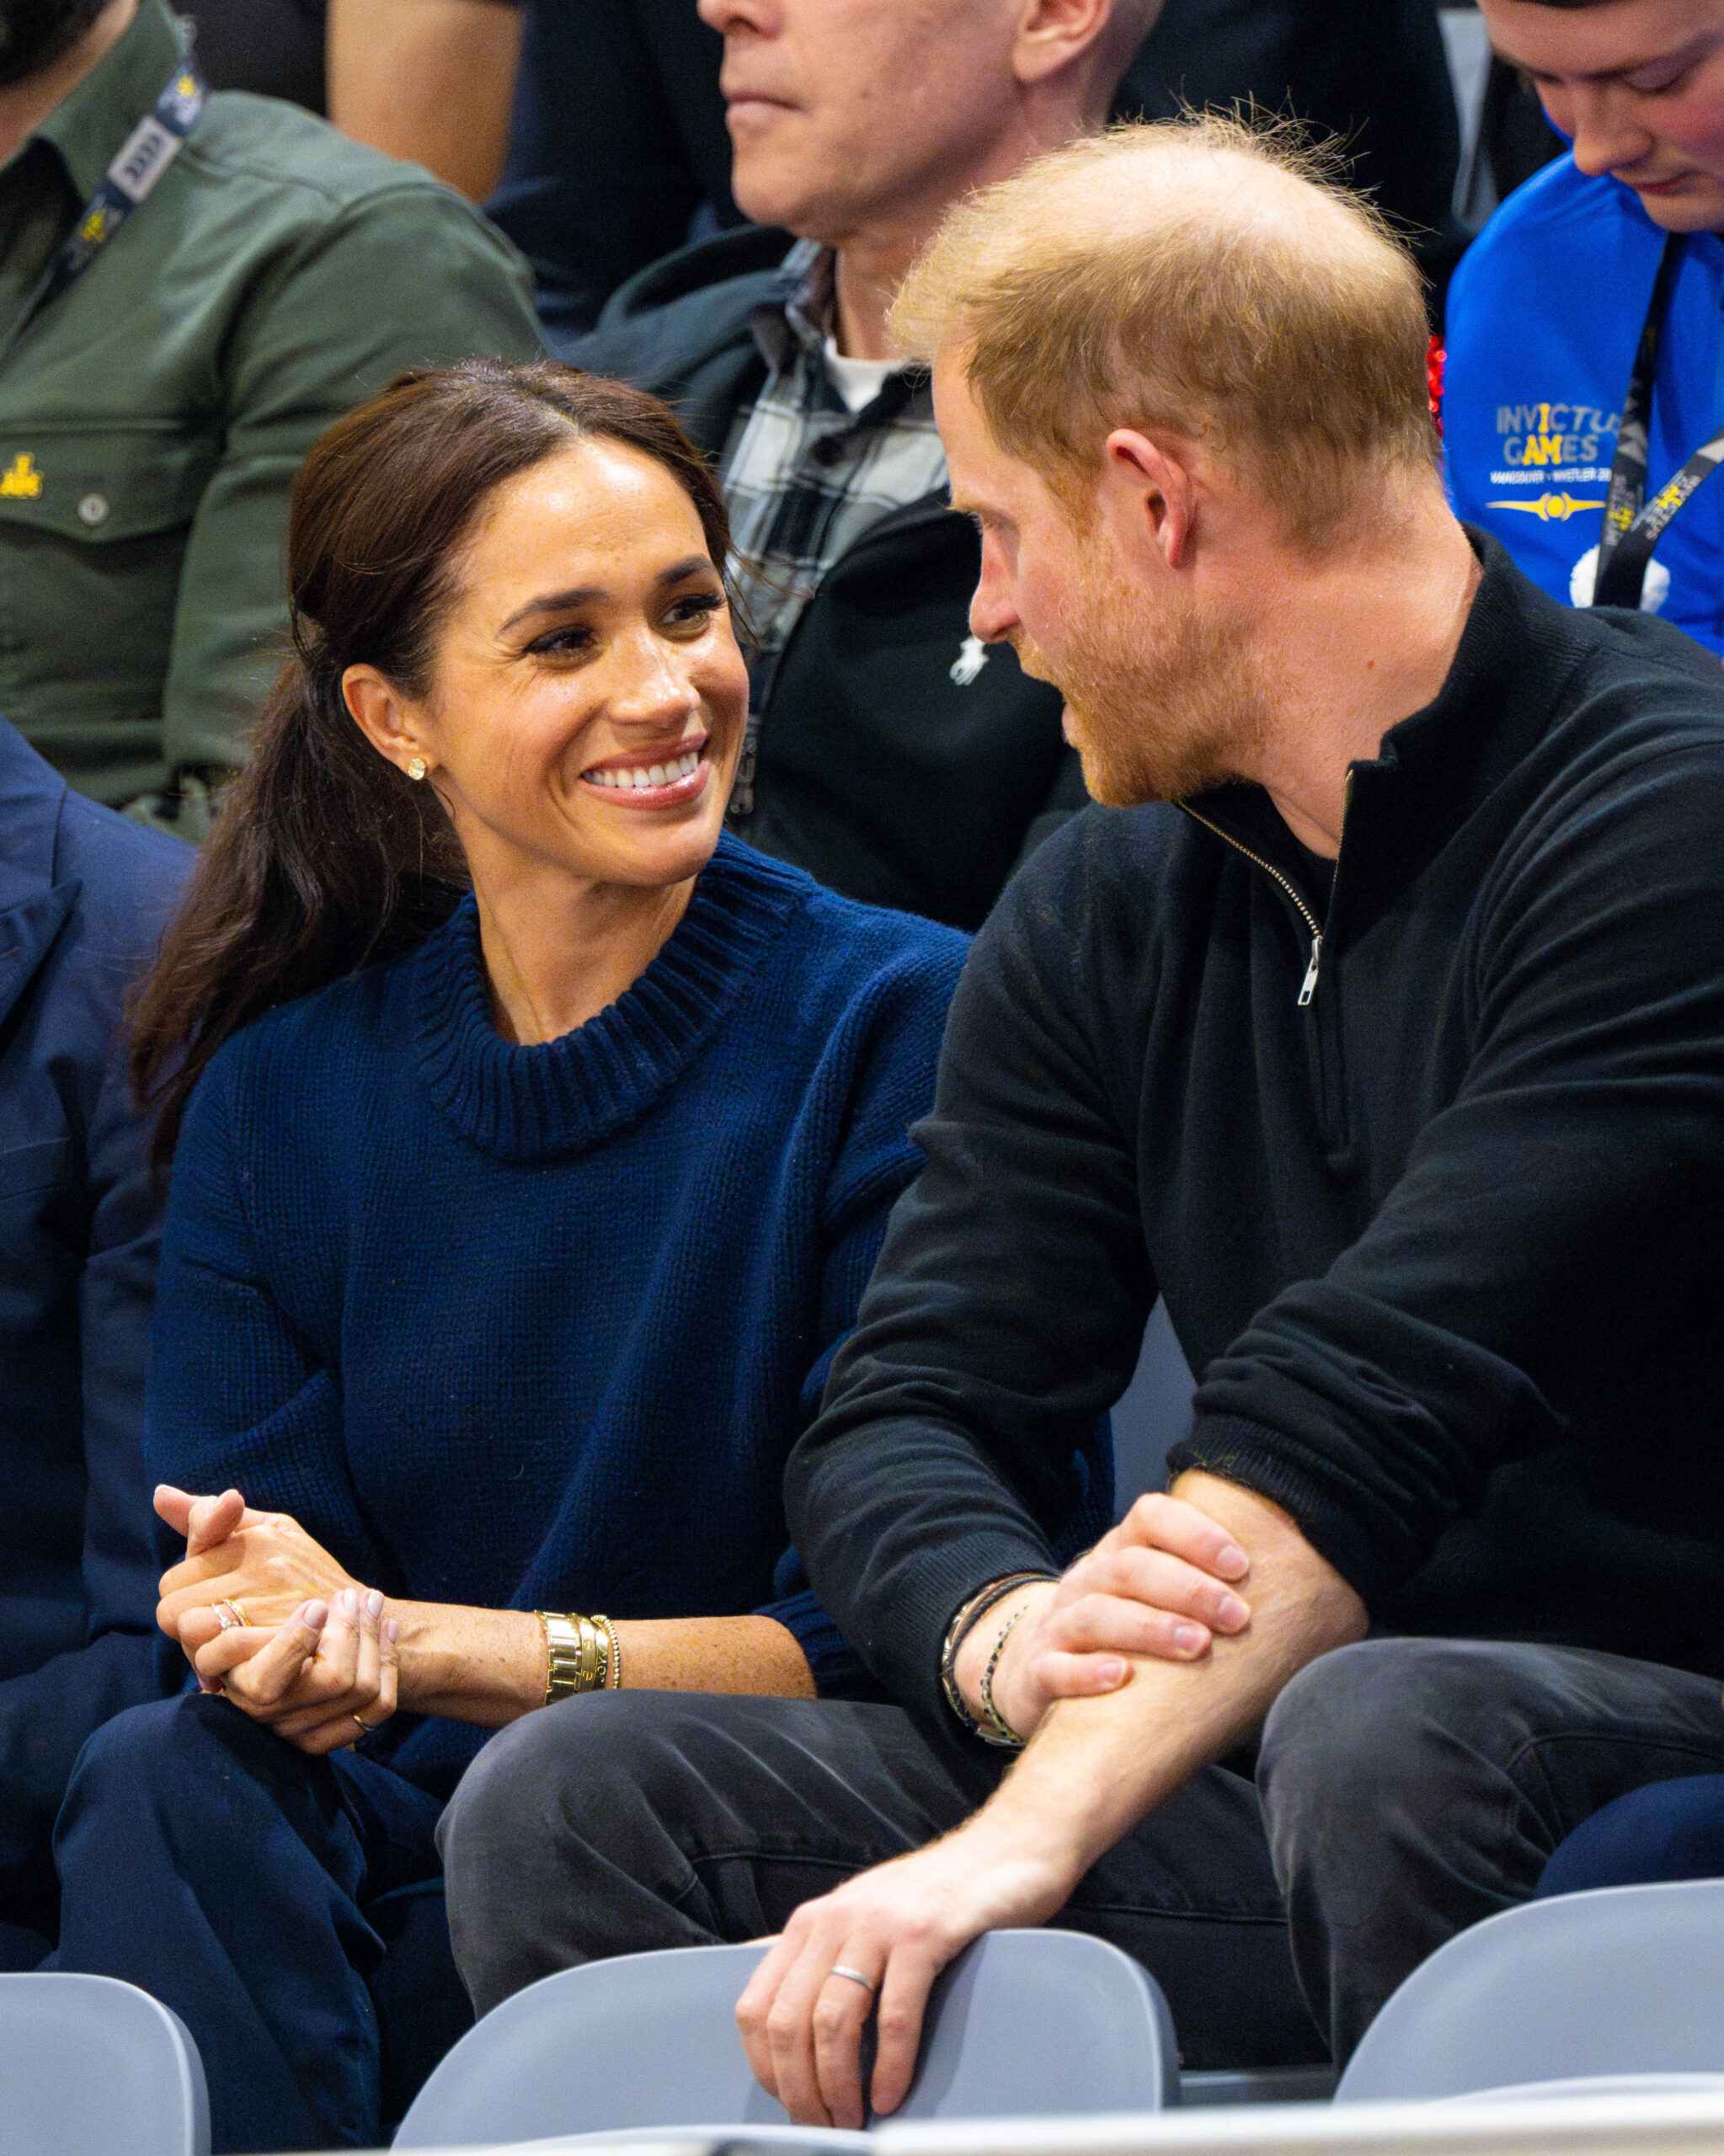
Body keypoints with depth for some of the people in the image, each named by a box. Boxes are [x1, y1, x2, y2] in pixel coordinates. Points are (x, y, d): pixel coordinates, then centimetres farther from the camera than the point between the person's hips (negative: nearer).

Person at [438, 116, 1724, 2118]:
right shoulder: (1100, 919, 13)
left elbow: (1369, 1414, -24)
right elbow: (903, 1412, 5)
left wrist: (1033, 1831, -32)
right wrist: (1009, 1632, -20)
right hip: (1227, 1794, 6)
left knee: (1373, 1732, -39)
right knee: (567, 1806, -9)